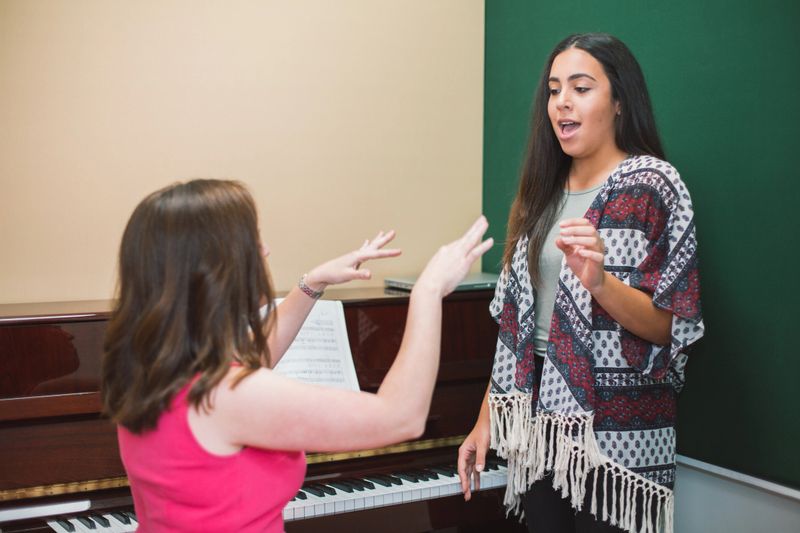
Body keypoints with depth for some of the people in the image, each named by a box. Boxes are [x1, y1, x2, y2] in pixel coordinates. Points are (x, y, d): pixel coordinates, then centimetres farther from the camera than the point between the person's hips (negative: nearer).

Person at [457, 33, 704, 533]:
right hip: (541, 425, 5)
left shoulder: (651, 185, -8)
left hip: (616, 436, -5)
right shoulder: (544, 192, 10)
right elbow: (515, 322, 11)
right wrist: (486, 421, 9)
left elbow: (672, 326, -12)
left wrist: (599, 281, -29)